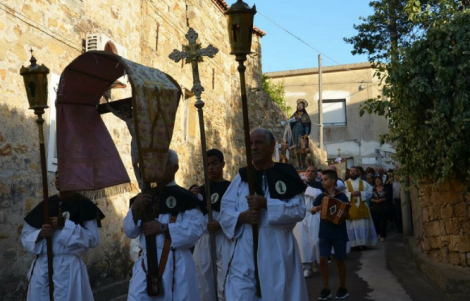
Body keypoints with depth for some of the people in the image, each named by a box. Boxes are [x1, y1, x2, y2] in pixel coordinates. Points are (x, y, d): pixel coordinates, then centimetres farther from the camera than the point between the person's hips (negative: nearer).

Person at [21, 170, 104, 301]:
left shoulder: (83, 205, -3)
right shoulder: (46, 204, 9)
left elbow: (93, 238, -9)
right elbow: (26, 235, 12)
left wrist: (65, 225, -15)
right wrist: (40, 234, -9)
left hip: (69, 268, -4)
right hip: (41, 268, 4)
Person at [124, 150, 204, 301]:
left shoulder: (185, 197, -4)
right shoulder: (146, 197, 14)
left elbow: (195, 228, -15)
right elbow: (130, 232, 9)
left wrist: (163, 228, -20)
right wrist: (135, 208, -9)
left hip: (176, 264, -4)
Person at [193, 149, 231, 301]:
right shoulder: (202, 189, 12)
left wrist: (221, 224, -18)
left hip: (223, 239, -4)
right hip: (203, 240, 5)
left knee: (224, 286, -7)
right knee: (205, 286, 12)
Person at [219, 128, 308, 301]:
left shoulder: (287, 175, 2)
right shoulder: (242, 178, 9)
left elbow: (299, 210, -8)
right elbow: (224, 213, 6)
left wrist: (266, 204, -18)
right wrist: (241, 216, -15)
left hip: (278, 249, -1)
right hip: (245, 251, 1)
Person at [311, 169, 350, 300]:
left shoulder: (342, 196, -3)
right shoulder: (321, 196, 3)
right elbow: (312, 210, 7)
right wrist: (315, 208, -15)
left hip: (339, 232, -2)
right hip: (325, 232, 2)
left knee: (339, 260, 7)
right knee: (323, 259, -3)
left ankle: (343, 288, 22)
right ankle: (326, 289, 8)